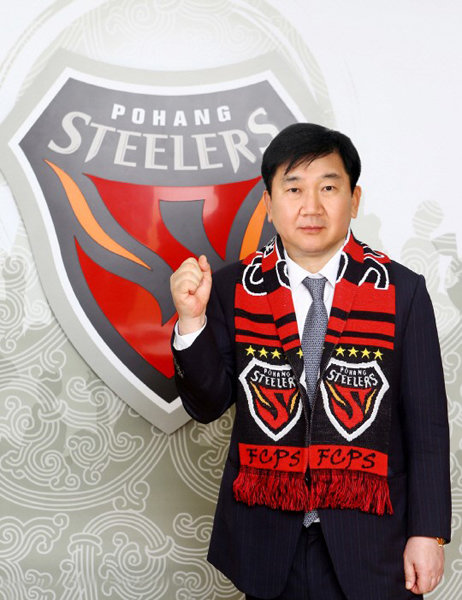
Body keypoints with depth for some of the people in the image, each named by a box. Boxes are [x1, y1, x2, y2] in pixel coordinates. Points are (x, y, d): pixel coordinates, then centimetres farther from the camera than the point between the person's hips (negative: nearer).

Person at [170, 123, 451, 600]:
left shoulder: (402, 291, -6)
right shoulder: (233, 288, -3)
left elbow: (426, 423, -3)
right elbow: (207, 405, -1)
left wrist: (428, 533, -3)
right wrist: (192, 319, -16)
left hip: (370, 542, -1)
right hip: (267, 542, 1)